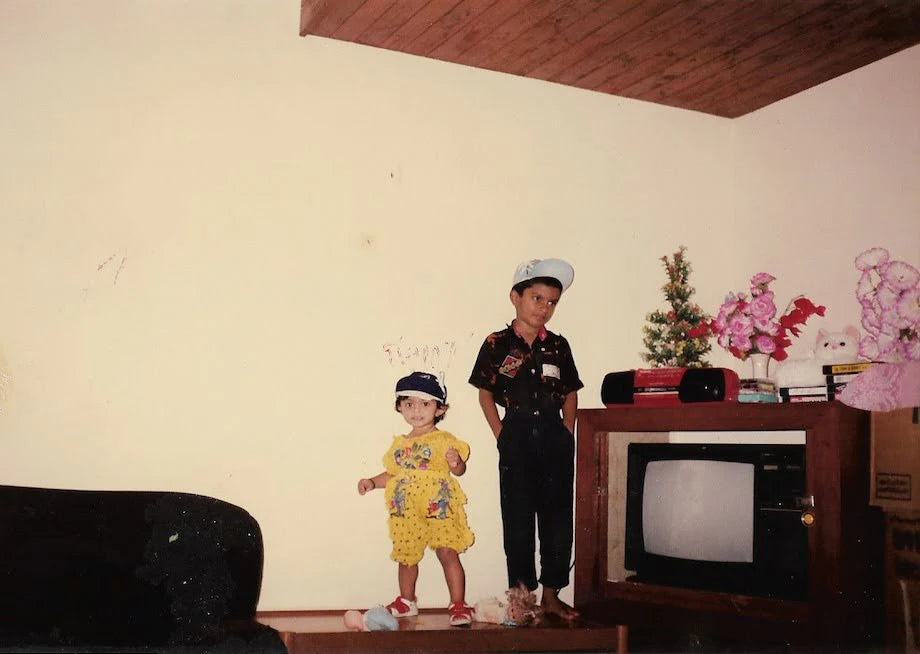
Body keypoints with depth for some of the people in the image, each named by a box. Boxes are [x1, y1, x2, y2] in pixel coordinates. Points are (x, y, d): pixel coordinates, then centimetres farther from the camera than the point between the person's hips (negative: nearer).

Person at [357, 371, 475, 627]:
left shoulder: (444, 440, -2)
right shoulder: (400, 444, 14)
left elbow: (459, 470, -7)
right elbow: (392, 473, 22)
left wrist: (456, 462, -29)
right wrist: (372, 482, 8)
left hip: (439, 508, -5)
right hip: (406, 512, 5)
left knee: (448, 553, -9)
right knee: (406, 556, 15)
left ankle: (458, 605, 0)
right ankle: (406, 601, 34)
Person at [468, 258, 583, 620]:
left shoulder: (558, 346, 7)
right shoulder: (497, 344, -1)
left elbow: (570, 394, 13)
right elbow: (485, 394, 3)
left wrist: (567, 436, 4)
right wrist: (502, 437, -3)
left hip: (554, 438, 3)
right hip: (517, 436, -3)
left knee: (557, 516, 5)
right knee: (518, 519, 4)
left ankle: (551, 595, 16)